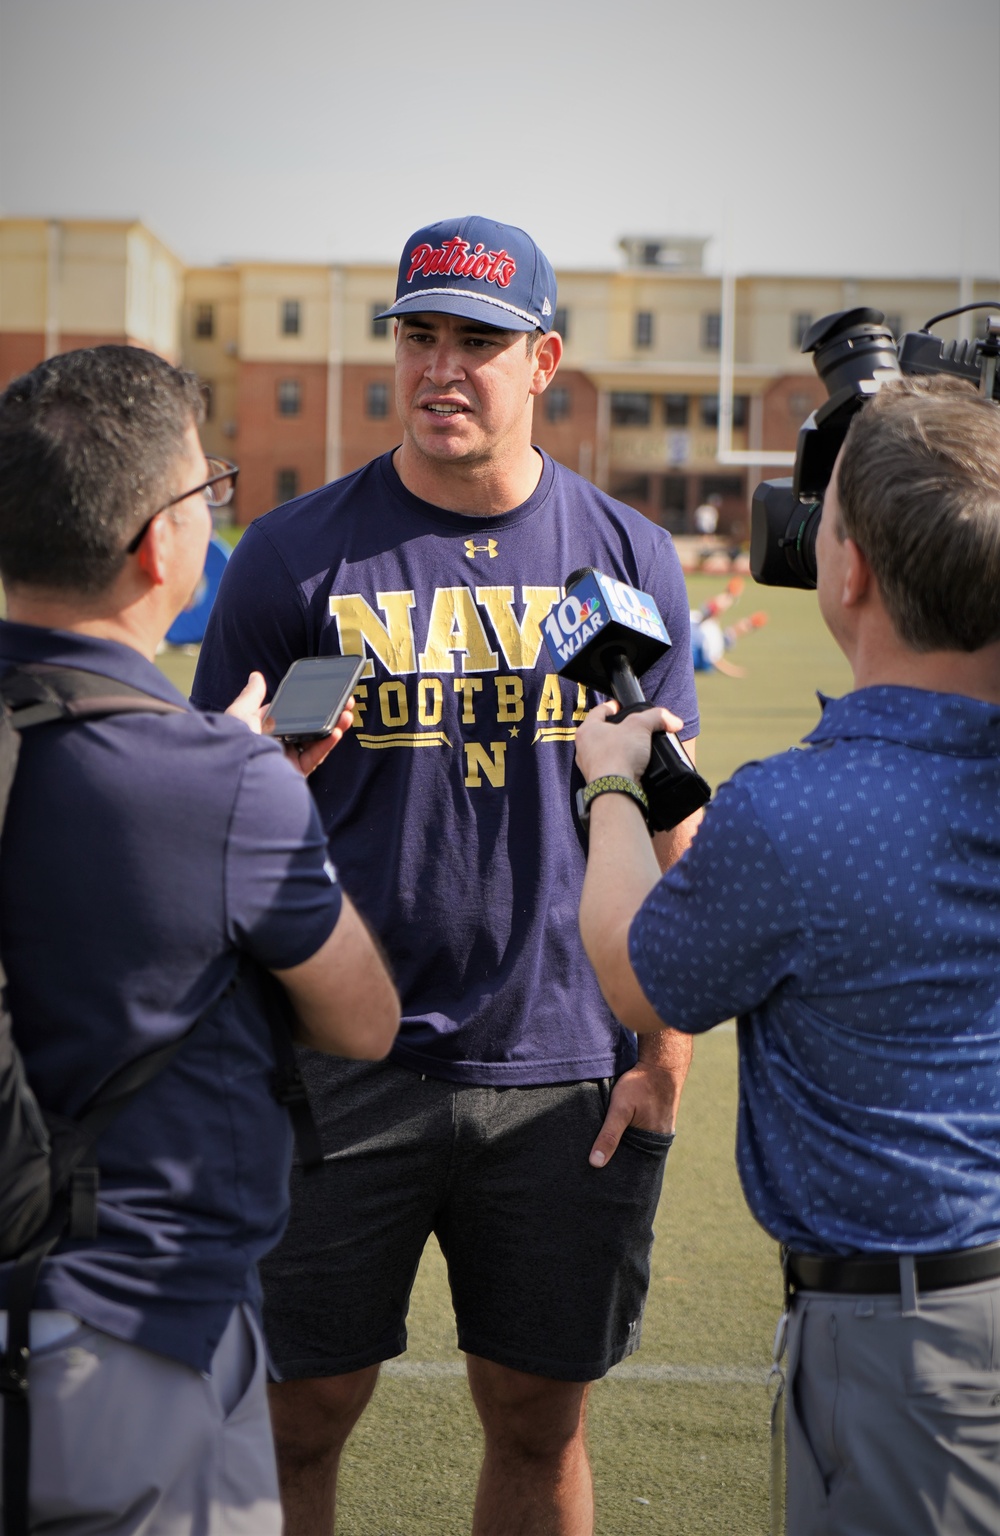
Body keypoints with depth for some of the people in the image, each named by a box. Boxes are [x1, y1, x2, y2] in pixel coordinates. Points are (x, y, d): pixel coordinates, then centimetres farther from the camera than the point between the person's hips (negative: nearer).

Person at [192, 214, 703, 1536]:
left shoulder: (628, 557, 5)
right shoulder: (295, 557, -1)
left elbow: (665, 822, 7)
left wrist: (664, 1050, 1)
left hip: (566, 1069, 2)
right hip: (341, 1066, -1)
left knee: (540, 1422, 11)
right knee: (301, 1414, 6)